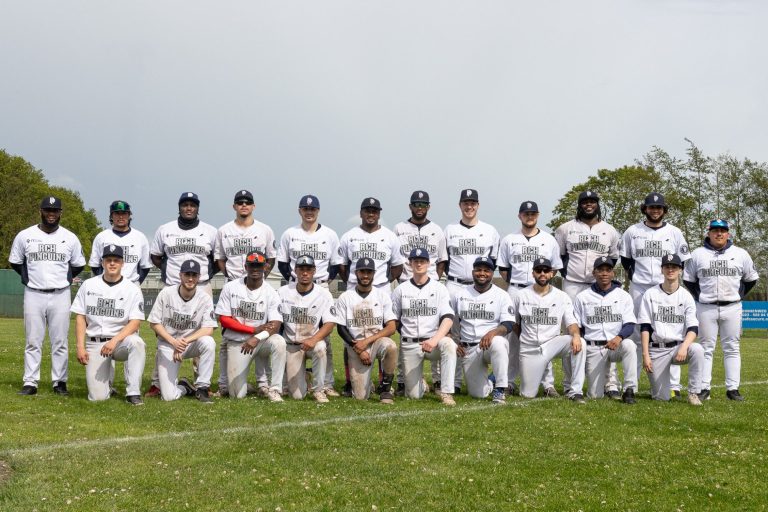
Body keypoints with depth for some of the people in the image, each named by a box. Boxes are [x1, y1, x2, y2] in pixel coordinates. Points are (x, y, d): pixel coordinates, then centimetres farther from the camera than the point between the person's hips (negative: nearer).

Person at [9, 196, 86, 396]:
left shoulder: (70, 238, 3)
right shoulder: (25, 236, 2)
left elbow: (78, 265, 14)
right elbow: (15, 262, 13)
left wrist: (63, 279, 8)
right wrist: (29, 278, 8)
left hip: (60, 295, 0)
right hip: (33, 295, 0)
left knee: (60, 342, 3)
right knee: (33, 341, 2)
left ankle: (60, 382, 9)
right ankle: (30, 383, 6)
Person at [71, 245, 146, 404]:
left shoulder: (133, 289, -2)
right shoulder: (89, 285, 6)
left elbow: (135, 322, -9)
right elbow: (80, 317, 7)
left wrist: (115, 341, -24)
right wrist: (80, 347, -3)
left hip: (121, 340, -1)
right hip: (94, 343, 1)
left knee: (136, 342, -38)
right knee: (97, 397, -13)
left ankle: (133, 393, -28)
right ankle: (106, 384, 24)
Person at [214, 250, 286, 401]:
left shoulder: (271, 293, -5)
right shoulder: (230, 288, -3)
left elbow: (275, 325, -14)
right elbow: (224, 319, -5)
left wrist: (257, 338, -34)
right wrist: (255, 329, -14)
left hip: (261, 341, 1)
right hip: (236, 342, 0)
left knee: (278, 342, -34)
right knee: (238, 395, -10)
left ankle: (274, 390, -23)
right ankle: (227, 382, 28)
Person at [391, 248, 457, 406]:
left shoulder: (439, 288, 3)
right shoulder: (401, 290, 8)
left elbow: (448, 318, -10)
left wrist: (435, 340, -25)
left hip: (434, 341, -1)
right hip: (409, 345, 1)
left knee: (448, 344, -37)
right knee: (414, 395, -4)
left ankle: (446, 392, -30)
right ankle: (419, 382, 33)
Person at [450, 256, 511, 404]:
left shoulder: (501, 295, 1)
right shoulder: (459, 294, 9)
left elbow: (508, 325, -9)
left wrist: (493, 332, -30)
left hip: (492, 344, -2)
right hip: (468, 350, 2)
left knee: (497, 342, -40)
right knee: (478, 394, -8)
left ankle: (500, 389, -28)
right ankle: (490, 383, 28)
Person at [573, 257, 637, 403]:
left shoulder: (624, 296, 5)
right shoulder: (582, 298, 7)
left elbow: (630, 325, -3)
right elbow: (577, 328, 9)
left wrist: (619, 338, -26)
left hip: (616, 345, -1)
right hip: (593, 348, 1)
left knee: (628, 345, -36)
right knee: (595, 395, -5)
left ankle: (629, 390, -30)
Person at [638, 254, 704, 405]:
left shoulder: (686, 296, 3)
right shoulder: (650, 294, 3)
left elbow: (693, 329, -5)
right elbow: (644, 327, -1)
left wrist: (684, 347, -25)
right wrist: (645, 355, -11)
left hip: (679, 346, 1)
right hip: (656, 350, 0)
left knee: (697, 350, -34)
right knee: (661, 397, -6)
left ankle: (693, 393, -21)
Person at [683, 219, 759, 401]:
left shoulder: (741, 254, 5)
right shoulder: (698, 254, 4)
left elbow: (751, 279, 14)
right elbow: (688, 279, 12)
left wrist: (738, 295, 6)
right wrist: (699, 297, 4)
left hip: (732, 308, 1)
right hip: (706, 309, -1)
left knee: (732, 348, 4)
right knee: (706, 348, 2)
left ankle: (733, 388, 7)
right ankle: (704, 388, 4)